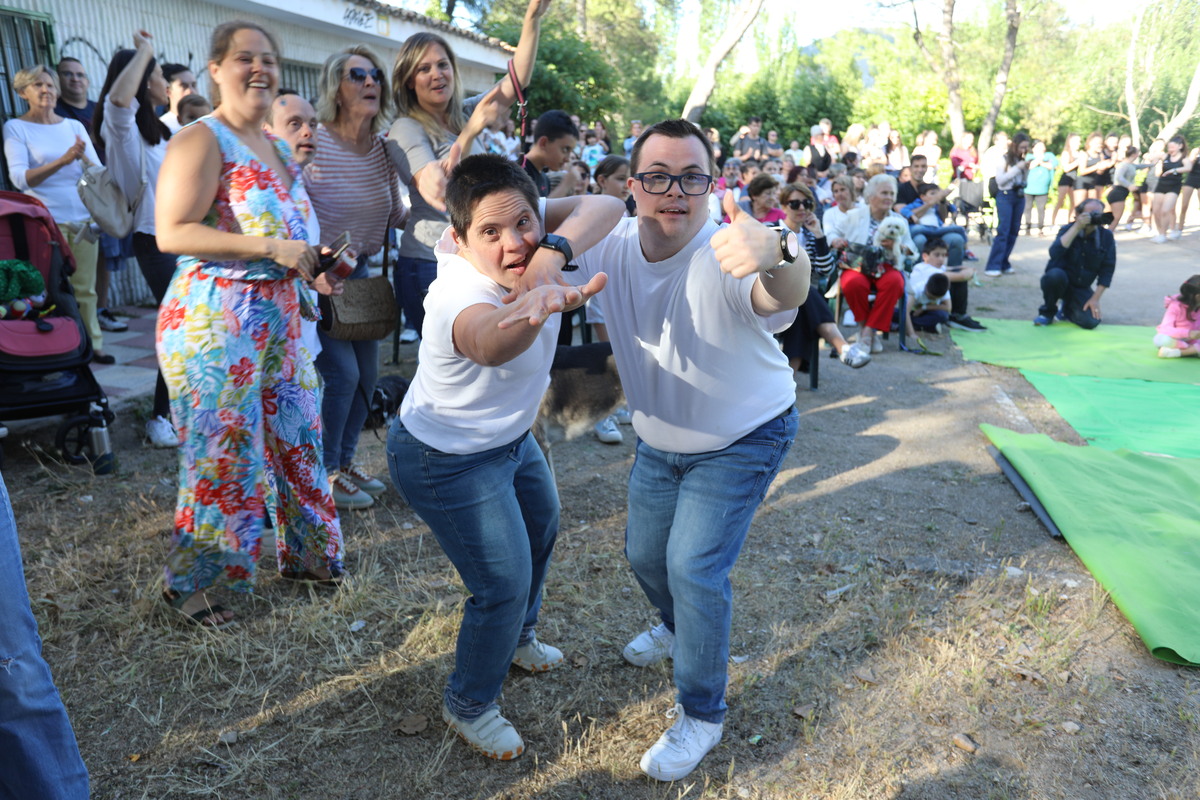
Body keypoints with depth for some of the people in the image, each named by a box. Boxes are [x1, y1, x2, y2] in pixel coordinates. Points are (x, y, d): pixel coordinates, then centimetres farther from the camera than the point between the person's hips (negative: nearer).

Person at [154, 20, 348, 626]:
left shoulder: (276, 146, 16)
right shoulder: (202, 140, -10)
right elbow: (172, 233, -19)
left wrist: (314, 268, 10)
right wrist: (271, 247, -24)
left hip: (280, 318, 9)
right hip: (215, 320, -8)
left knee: (298, 441, 15)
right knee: (223, 456, -1)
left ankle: (306, 555, 32)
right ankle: (188, 583, 19)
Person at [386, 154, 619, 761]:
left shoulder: (523, 240, -18)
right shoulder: (460, 298, -40)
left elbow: (605, 206, -27)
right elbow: (489, 342, -64)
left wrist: (554, 250, -46)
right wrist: (538, 306, -86)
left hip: (509, 437, 9)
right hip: (448, 462, -9)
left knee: (540, 528, 27)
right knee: (505, 585, -5)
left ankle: (516, 638, 55)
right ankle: (468, 705, 26)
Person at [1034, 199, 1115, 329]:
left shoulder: (1106, 236, -5)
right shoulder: (1067, 230, -10)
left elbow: (1107, 269, -4)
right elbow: (1055, 253, -31)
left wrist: (1095, 298, -10)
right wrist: (1077, 227, -33)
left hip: (1081, 288, 2)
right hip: (1059, 280, -2)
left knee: (1091, 321, -21)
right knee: (1055, 274, -38)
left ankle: (1066, 308, 16)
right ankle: (1047, 311, -8)